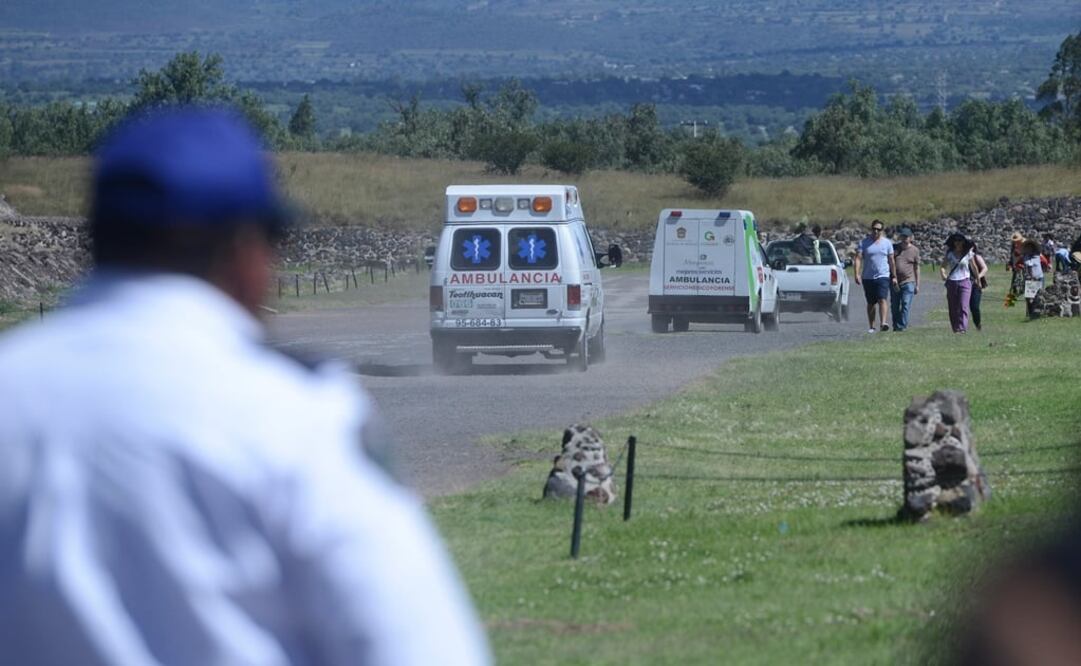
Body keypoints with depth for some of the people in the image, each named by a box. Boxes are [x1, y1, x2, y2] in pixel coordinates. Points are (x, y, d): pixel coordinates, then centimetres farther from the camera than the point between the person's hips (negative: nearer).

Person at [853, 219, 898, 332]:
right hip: (868, 277, 1)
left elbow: (891, 260, 10)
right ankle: (871, 326, 15)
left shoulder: (887, 243, 6)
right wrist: (857, 274, -17)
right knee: (871, 303, 8)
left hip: (883, 276, -1)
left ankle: (883, 323, -27)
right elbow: (858, 258, -5)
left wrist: (894, 276, 8)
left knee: (882, 300, -17)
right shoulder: (864, 242, 3)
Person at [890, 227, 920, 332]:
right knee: (894, 306, 7)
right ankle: (895, 326, 18)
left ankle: (902, 326, -12)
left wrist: (917, 284, 7)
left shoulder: (914, 250, 4)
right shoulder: (894, 248, 7)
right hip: (895, 282, 2)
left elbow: (916, 268, 8)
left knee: (906, 305, -12)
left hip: (908, 282, -2)